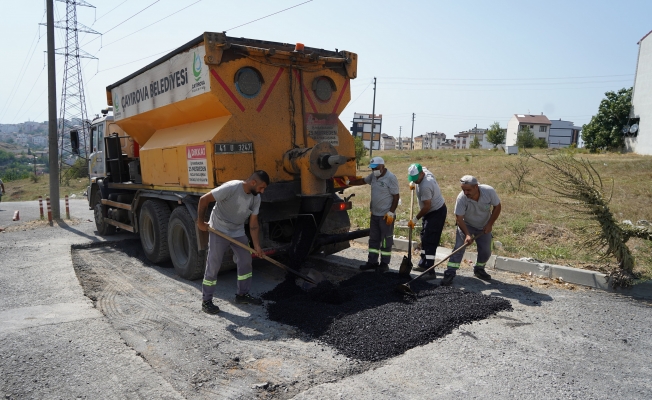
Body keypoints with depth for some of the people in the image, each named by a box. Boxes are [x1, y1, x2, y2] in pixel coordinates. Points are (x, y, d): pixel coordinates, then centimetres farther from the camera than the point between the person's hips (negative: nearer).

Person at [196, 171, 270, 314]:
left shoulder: (256, 198, -7)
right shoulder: (231, 188, -28)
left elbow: (253, 223, 0)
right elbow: (204, 199, -22)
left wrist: (257, 245, -4)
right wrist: (200, 222, -15)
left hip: (238, 232, 7)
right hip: (219, 231, -6)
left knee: (246, 261, 8)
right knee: (213, 266, -3)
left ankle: (242, 294, 24)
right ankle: (206, 301, 9)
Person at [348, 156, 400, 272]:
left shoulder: (391, 178, -15)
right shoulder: (373, 176, 7)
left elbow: (396, 197, -14)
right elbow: (362, 181, 20)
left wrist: (391, 213, -17)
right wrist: (348, 182, 13)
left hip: (386, 216, -8)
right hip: (375, 214, 8)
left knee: (386, 240, 3)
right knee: (373, 239, 13)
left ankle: (384, 264, 12)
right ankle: (372, 262, 22)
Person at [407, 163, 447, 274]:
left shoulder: (425, 186, -31)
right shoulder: (424, 171, -3)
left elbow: (427, 206, -27)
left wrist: (415, 220, -19)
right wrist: (413, 183, 12)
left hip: (437, 212, -11)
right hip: (431, 211, 11)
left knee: (430, 241, -14)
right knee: (424, 237, 18)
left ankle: (430, 271, -14)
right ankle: (423, 264, 29)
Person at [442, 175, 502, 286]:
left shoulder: (489, 191, -26)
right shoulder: (461, 198, -31)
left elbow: (497, 207, -10)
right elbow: (459, 218, -26)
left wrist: (490, 224, -16)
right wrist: (467, 235, -36)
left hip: (484, 227, 2)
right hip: (466, 225, -2)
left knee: (486, 252, 5)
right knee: (459, 248, -17)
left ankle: (479, 270, 30)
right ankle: (450, 273, -15)